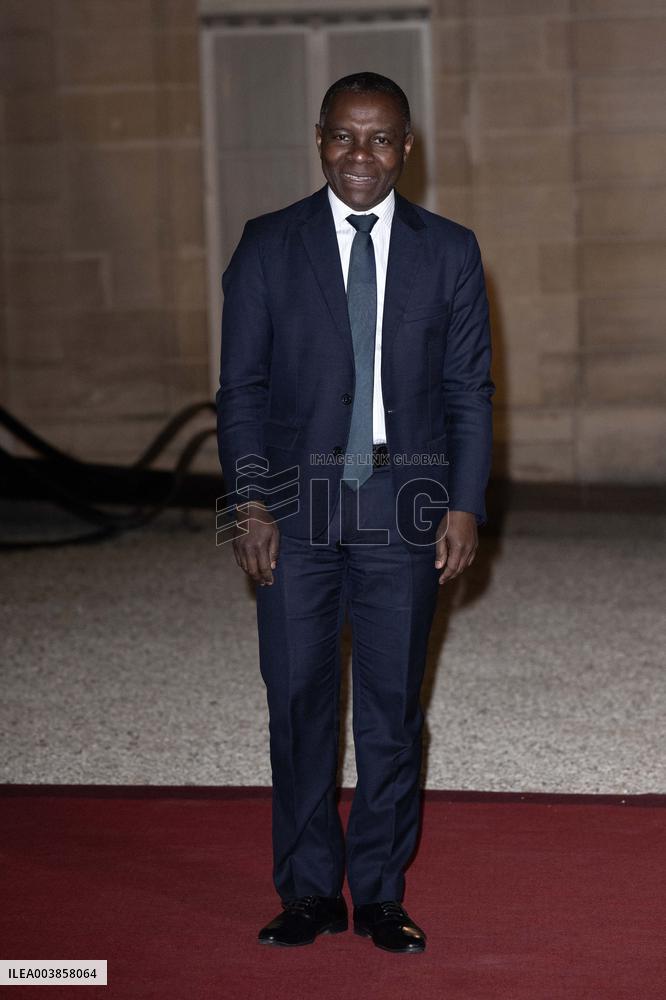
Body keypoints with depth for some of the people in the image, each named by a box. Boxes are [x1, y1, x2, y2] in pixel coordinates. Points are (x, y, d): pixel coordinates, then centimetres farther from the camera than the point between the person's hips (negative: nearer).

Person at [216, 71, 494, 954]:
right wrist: (250, 505, -6)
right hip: (296, 500, 0)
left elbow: (469, 390, 6)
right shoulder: (268, 247, 4)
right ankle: (309, 890, 15)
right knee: (298, 700, 2)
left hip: (406, 500, 0)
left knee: (393, 703, 5)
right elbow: (241, 386, 3)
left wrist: (465, 506, -3)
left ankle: (381, 893, 16)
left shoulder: (449, 251, 6)